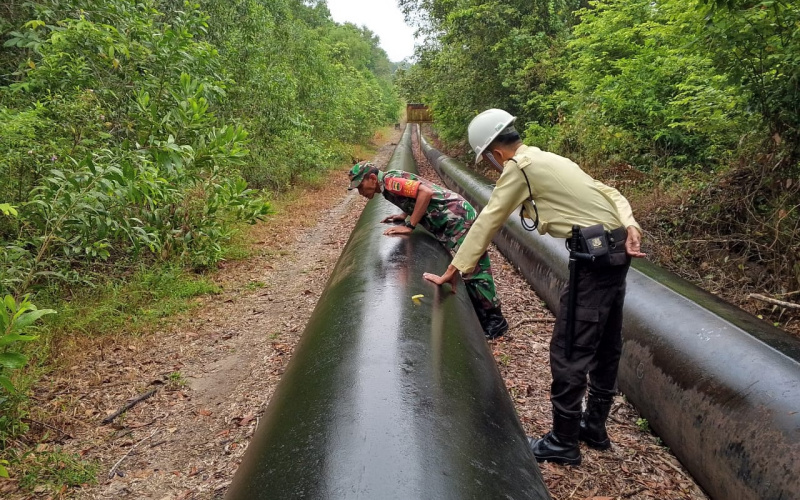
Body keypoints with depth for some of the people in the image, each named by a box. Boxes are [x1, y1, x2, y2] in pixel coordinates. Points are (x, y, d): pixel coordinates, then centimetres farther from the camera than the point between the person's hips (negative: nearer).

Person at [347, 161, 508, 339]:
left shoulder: (389, 180, -13)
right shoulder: (389, 185, 15)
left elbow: (426, 192, -25)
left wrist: (409, 226, -20)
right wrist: (405, 216, 12)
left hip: (458, 218, -10)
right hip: (451, 220, 10)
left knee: (475, 271, -3)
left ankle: (495, 320, 8)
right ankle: (483, 319, 23)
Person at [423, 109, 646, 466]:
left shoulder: (518, 167, -8)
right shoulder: (546, 160, 18)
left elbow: (487, 223, -8)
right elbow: (611, 193, 13)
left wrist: (452, 272, -3)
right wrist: (630, 227, 0)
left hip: (594, 256, -10)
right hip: (617, 250, 10)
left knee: (569, 352, 0)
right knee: (605, 347, 18)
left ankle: (563, 442, 12)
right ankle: (594, 427, 33)